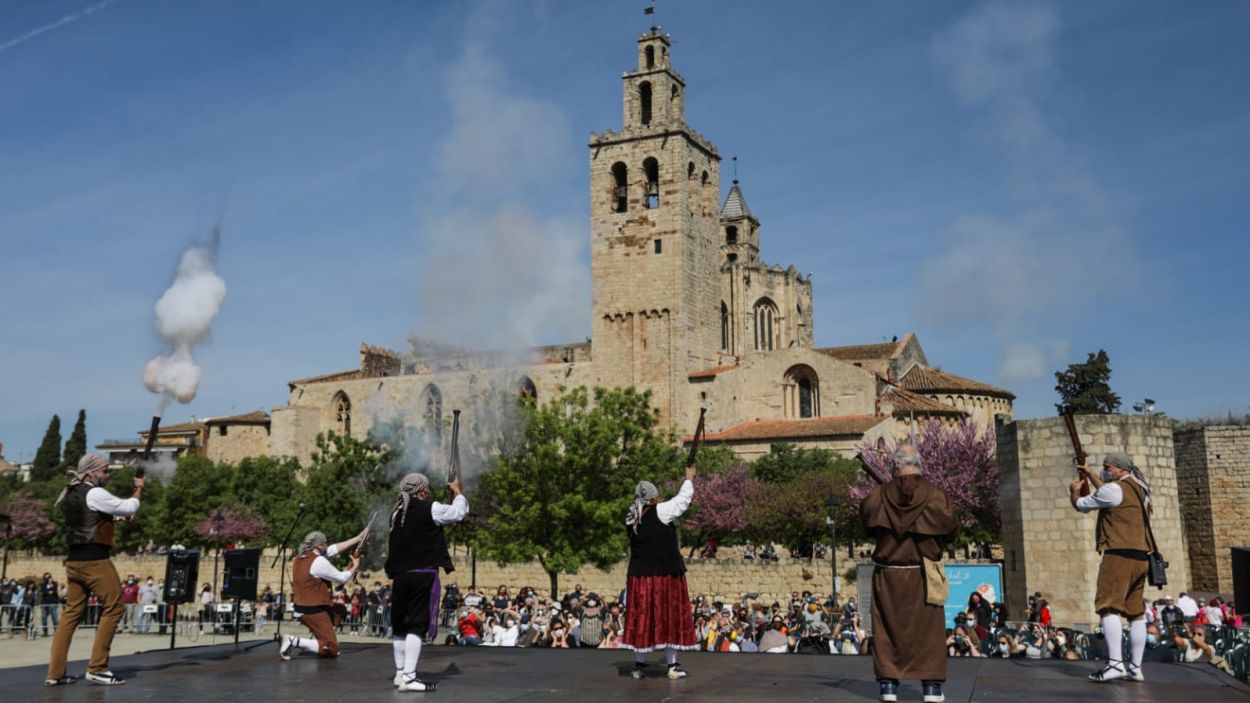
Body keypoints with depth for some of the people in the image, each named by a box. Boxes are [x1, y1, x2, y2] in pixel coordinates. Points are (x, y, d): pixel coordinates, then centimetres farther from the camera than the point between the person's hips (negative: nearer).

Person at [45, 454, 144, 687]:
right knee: (114, 608, -1)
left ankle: (55, 672, 11)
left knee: (72, 612, 12)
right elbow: (129, 508, -8)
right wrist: (139, 488, 8)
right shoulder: (95, 494, -13)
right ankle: (96, 668, -1)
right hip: (95, 561, -9)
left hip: (74, 561, 9)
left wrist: (117, 515, 18)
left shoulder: (70, 494, 15)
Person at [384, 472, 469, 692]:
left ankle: (400, 672, 25)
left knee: (399, 626, 14)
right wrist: (457, 491, 17)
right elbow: (459, 512, 1)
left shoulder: (397, 512, 10)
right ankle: (408, 677, -11)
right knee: (417, 625, -6)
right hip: (423, 575, -7)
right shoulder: (430, 509, -9)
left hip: (399, 575, 7)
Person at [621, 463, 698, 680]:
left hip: (640, 575, 5)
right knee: (670, 616, 4)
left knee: (641, 616, 10)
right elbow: (683, 499, -1)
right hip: (665, 575, -5)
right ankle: (672, 665, 8)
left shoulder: (632, 519, 5)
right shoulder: (660, 512, -12)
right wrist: (689, 478, 15)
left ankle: (639, 664, 14)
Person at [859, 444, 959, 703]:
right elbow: (952, 530, 2)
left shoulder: (878, 496, -7)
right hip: (923, 575, 0)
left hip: (888, 574, 1)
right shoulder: (935, 496, -9)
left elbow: (867, 524, 8)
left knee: (889, 629, 9)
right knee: (928, 629, 9)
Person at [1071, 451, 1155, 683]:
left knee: (1108, 607, -13)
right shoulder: (1138, 489, 18)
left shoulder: (1115, 489, -9)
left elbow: (1081, 505, 1)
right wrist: (1090, 475, 41)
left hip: (1119, 555, -9)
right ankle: (1135, 667, 12)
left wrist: (1074, 491, 21)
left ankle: (1115, 663, -24)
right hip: (1140, 557, 9)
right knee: (1136, 613, 9)